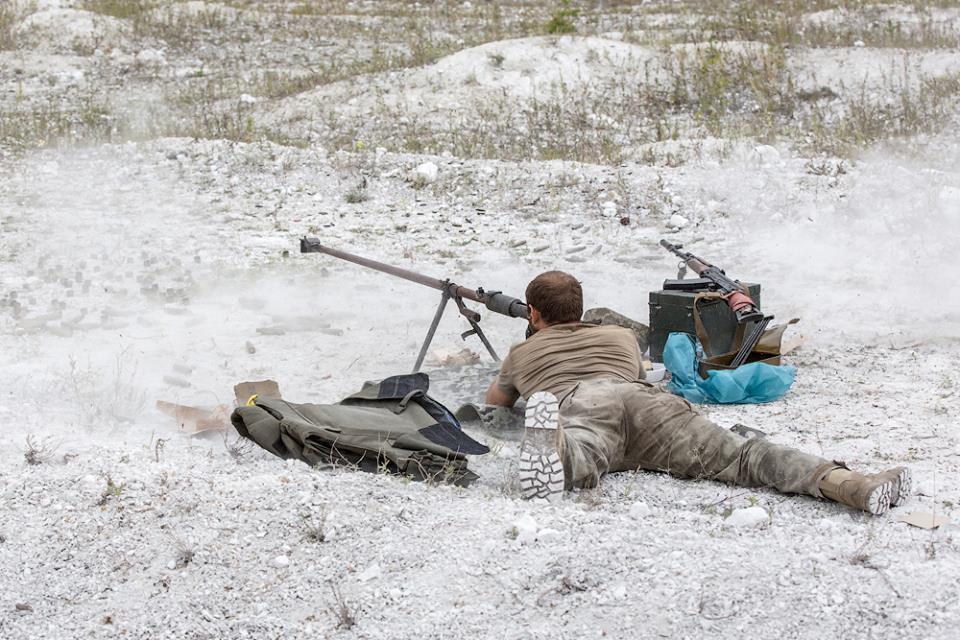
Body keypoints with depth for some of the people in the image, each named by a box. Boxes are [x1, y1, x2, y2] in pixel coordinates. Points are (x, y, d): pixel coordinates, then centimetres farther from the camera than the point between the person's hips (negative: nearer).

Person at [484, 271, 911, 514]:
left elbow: (495, 401, 59)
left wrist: (524, 387, 80)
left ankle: (554, 445, -75)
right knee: (741, 456, -16)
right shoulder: (621, 336, 45)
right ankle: (850, 485, -42)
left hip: (580, 407, -2)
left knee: (574, 466, -36)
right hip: (645, 398, 2)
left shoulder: (522, 353, 40)